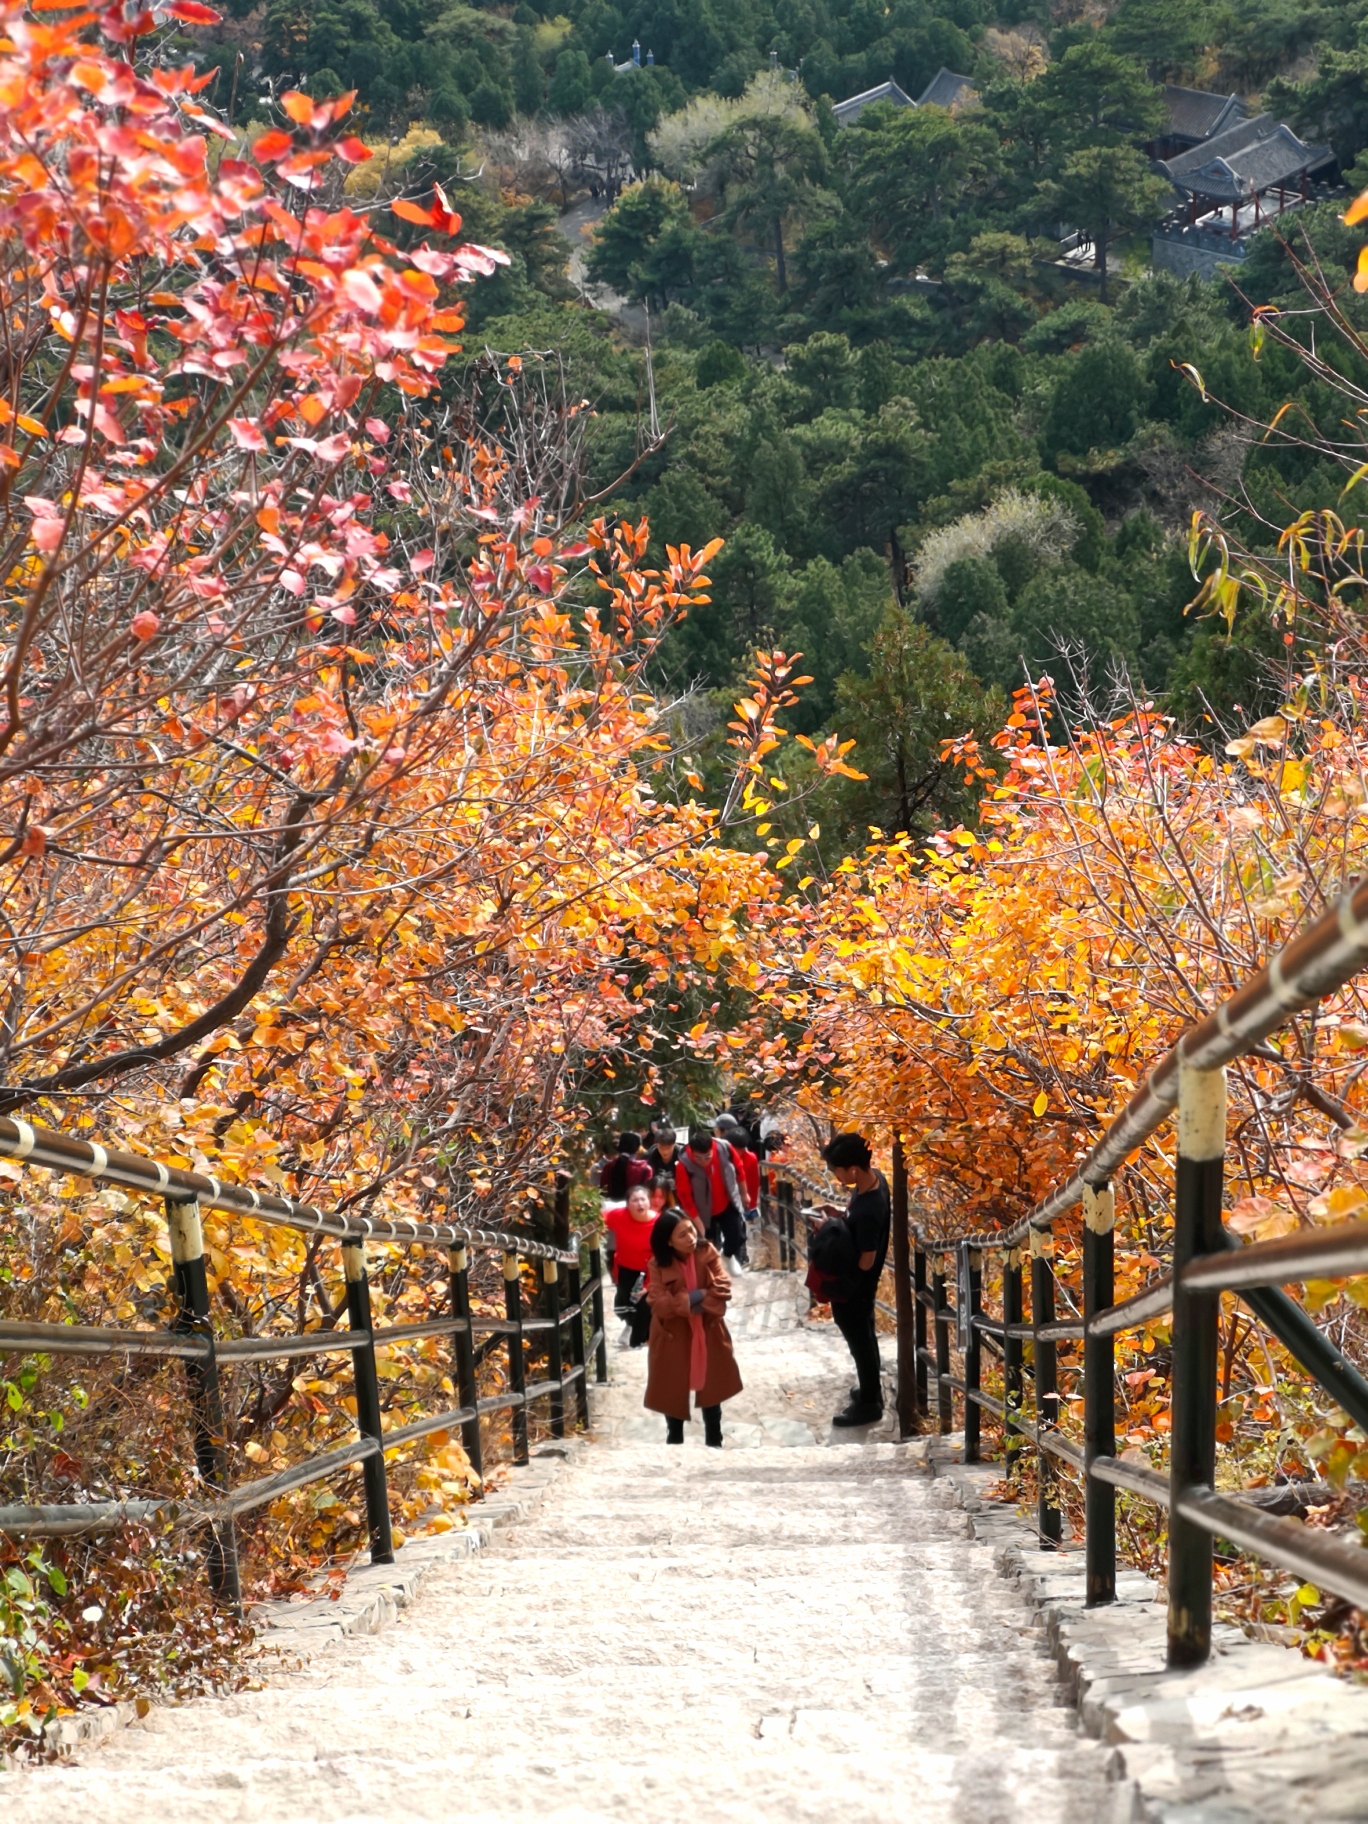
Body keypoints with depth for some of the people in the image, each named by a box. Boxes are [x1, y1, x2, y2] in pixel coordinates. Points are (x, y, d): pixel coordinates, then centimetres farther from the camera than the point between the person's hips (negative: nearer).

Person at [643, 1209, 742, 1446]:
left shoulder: (707, 1252, -8)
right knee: (673, 1393, 11)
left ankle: (714, 1443, 30)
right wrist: (696, 1297, -23)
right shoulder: (658, 1264, -13)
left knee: (711, 1390, 14)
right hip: (673, 1337, -2)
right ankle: (674, 1442, 29)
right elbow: (659, 1303, -21)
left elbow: (723, 1289, -14)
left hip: (707, 1335, 2)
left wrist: (683, 1302, -20)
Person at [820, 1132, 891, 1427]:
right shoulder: (875, 1178, -10)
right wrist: (843, 1216, -4)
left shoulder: (868, 1210, -37)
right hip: (859, 1284, 9)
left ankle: (868, 1405, 29)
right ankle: (872, 1389, 45)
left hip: (852, 1287, -9)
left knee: (859, 1340, 11)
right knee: (864, 1335, 26)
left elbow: (866, 1262, -26)